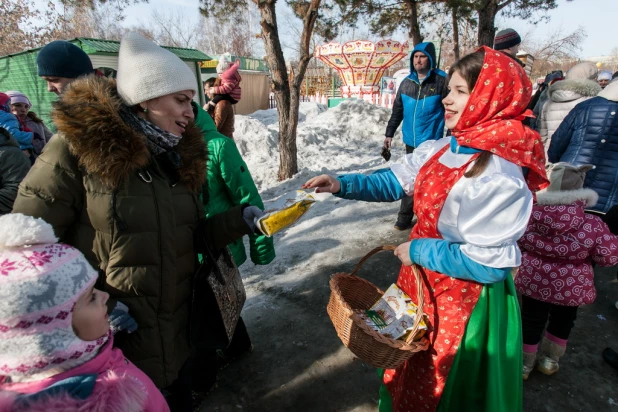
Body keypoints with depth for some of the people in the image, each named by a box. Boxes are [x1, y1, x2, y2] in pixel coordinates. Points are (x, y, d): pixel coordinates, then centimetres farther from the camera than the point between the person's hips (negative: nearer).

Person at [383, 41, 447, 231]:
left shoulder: (442, 81, -5)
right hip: (411, 141, 5)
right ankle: (404, 218, 19)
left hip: (432, 142, -5)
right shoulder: (407, 83, 10)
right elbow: (397, 110, 17)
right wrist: (389, 133, 16)